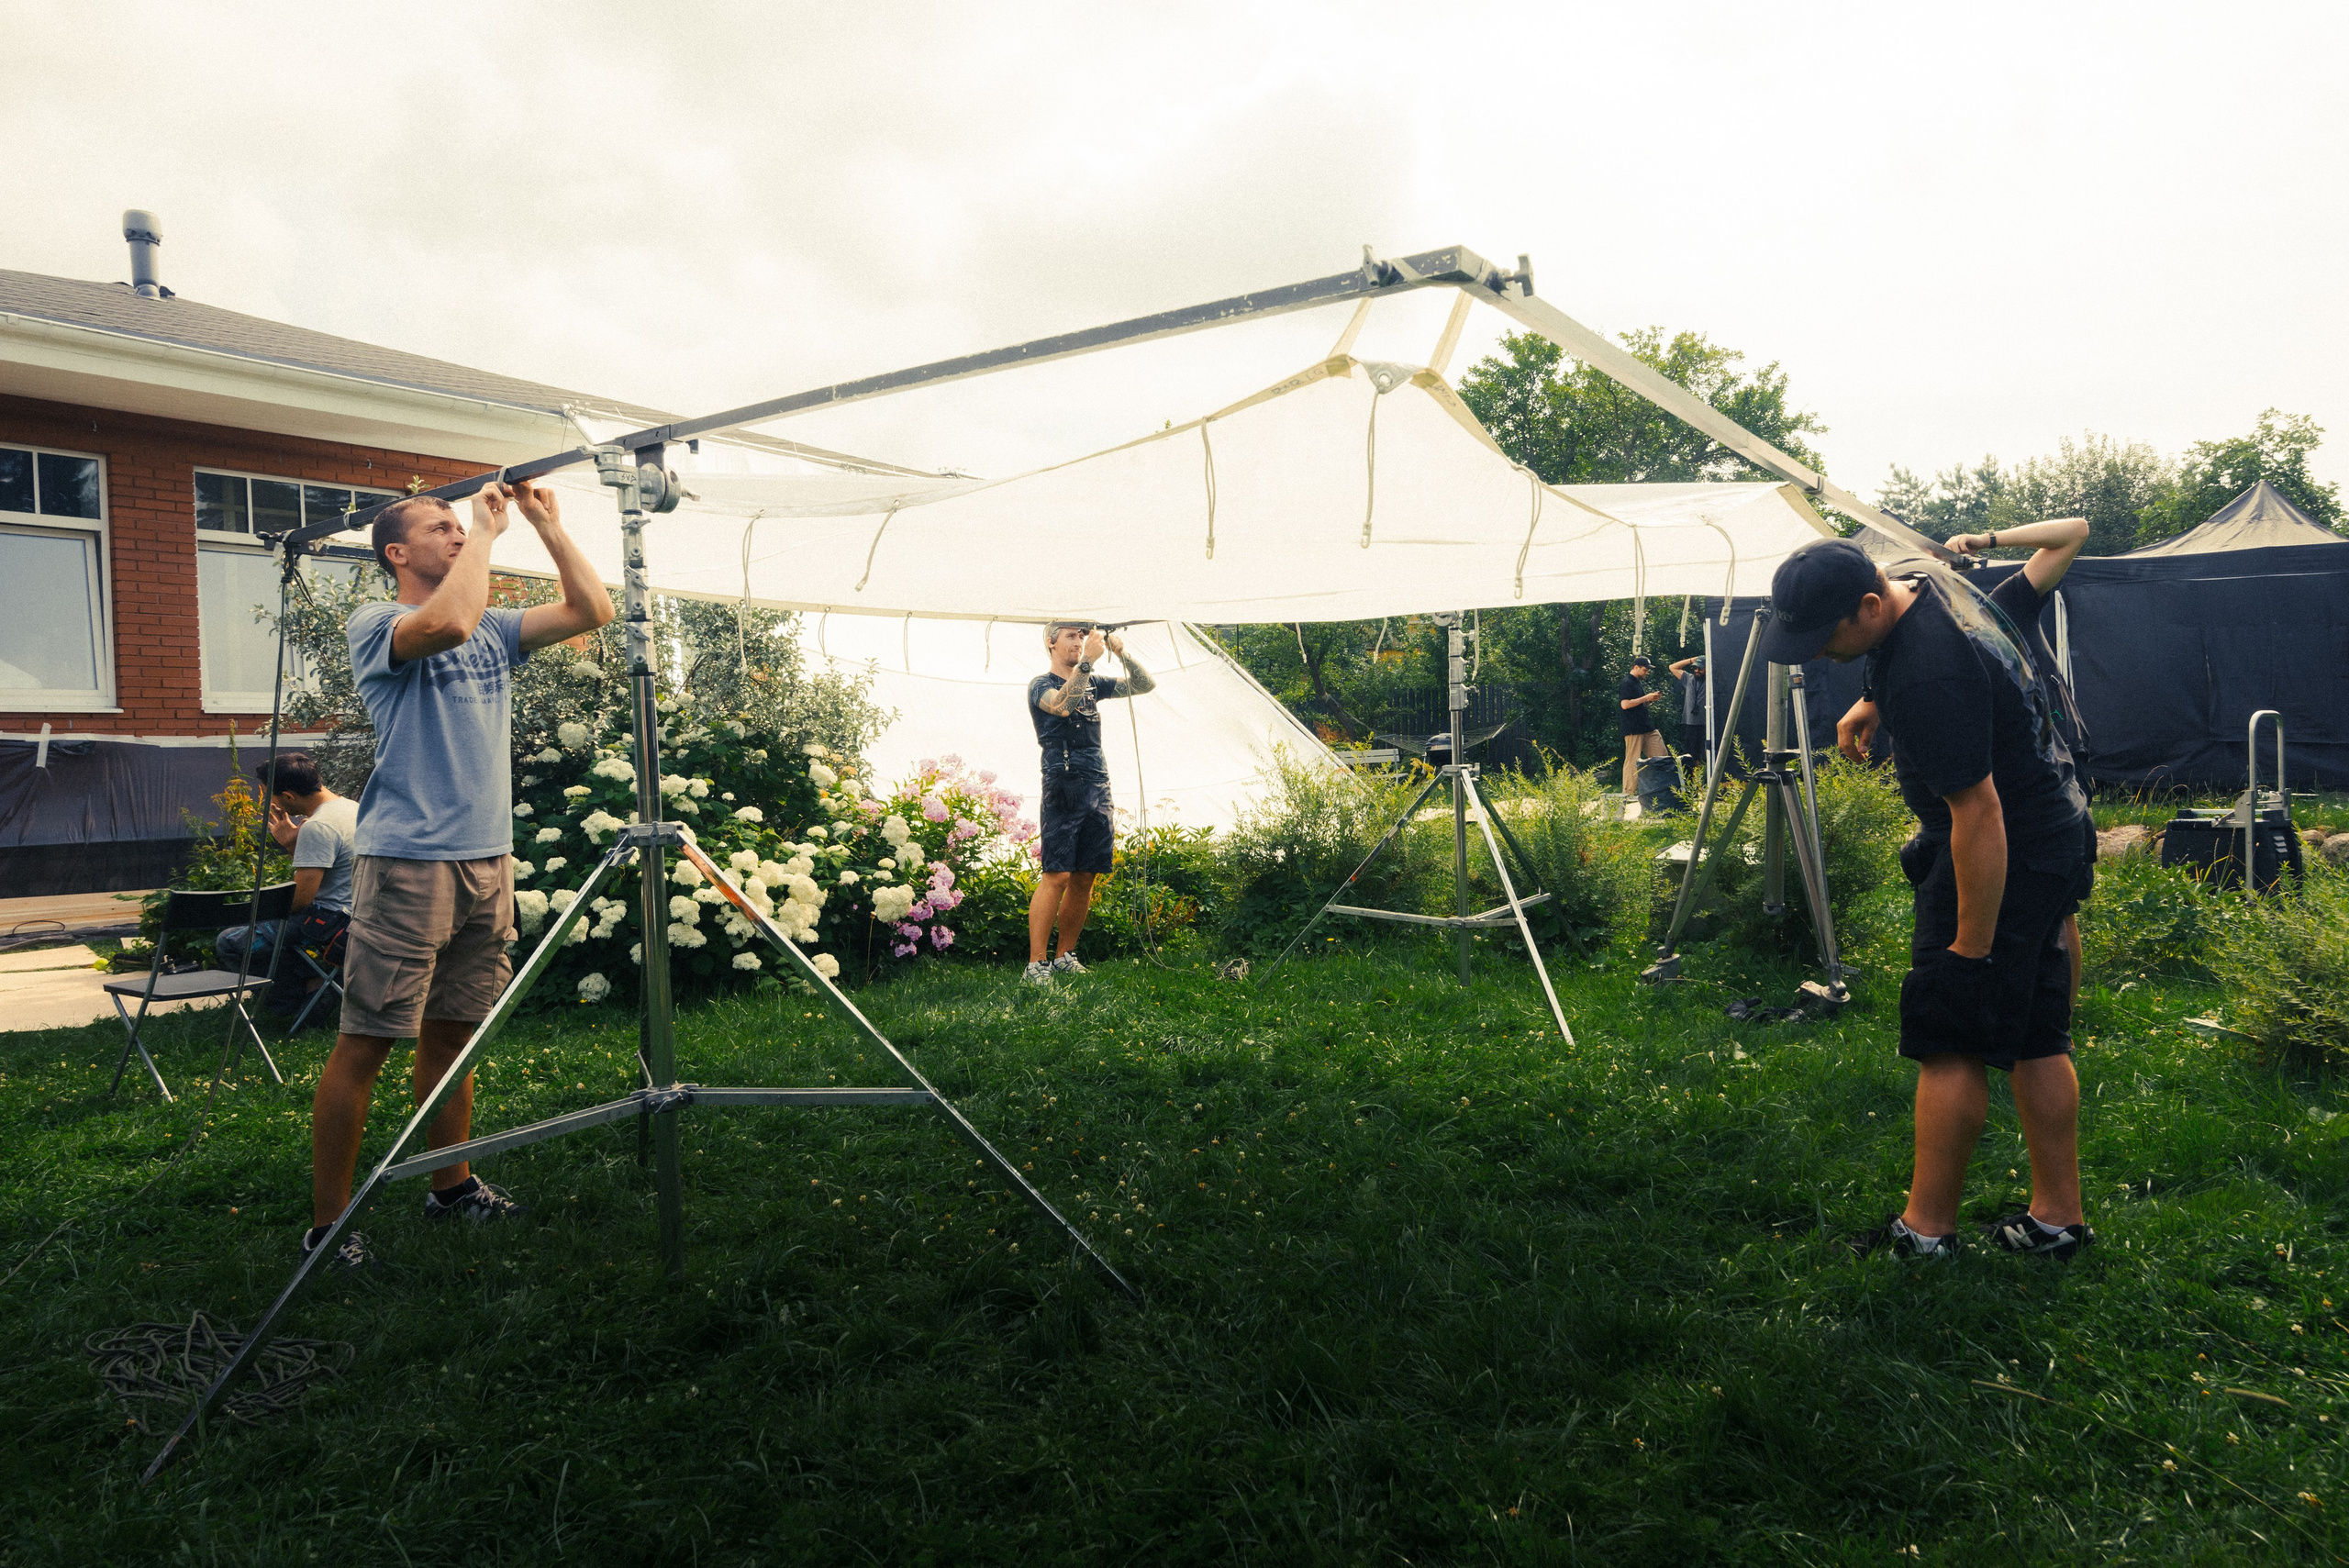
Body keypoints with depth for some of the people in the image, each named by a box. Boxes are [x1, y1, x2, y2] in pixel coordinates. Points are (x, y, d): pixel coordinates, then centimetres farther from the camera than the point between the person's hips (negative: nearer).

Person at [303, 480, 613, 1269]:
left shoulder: (495, 628, 16)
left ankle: (452, 1187, 26)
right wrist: (488, 528, -14)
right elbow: (448, 622, -25)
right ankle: (328, 1224, 4)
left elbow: (592, 610, 10)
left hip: (489, 859, 6)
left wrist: (546, 524, 6)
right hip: (409, 861, -6)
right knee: (366, 1041, -4)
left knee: (453, 1032, 15)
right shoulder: (375, 623, -4)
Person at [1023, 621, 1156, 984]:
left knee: (1085, 877, 6)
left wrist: (1123, 655, 0)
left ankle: (1065, 957, 16)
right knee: (1057, 876, -13)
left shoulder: (1093, 684, 20)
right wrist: (1088, 661, -26)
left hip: (1098, 789, 6)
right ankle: (1036, 964, -10)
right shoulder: (1041, 685, 2)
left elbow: (1145, 685, 17)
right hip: (1063, 789, -6)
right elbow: (1062, 705, -21)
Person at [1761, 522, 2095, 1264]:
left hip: (2001, 861, -10)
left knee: (1952, 1041, -3)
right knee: (2035, 1036, 14)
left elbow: (1979, 813, -29)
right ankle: (2058, 1217, 22)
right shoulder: (1926, 582, 2)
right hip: (2053, 838, 10)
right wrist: (1871, 707, 34)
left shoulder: (1928, 677, -30)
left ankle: (1927, 1231, 7)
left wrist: (1972, 946, -23)